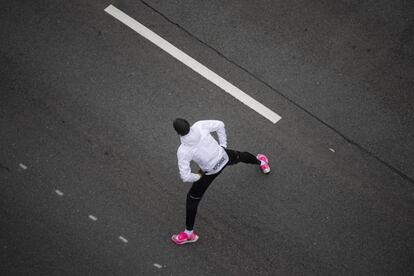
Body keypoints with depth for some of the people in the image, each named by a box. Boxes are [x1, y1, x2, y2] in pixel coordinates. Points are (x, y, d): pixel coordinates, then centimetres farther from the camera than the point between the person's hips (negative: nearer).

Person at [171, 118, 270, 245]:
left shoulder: (182, 151, -30)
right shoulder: (199, 125, -24)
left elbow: (185, 176, -28)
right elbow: (220, 125, -9)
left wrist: (198, 176, -6)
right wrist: (223, 145, 5)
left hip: (211, 170, -4)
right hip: (223, 156, 4)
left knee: (192, 198, 14)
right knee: (240, 156, 40)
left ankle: (189, 233, 27)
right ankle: (260, 162, 74)